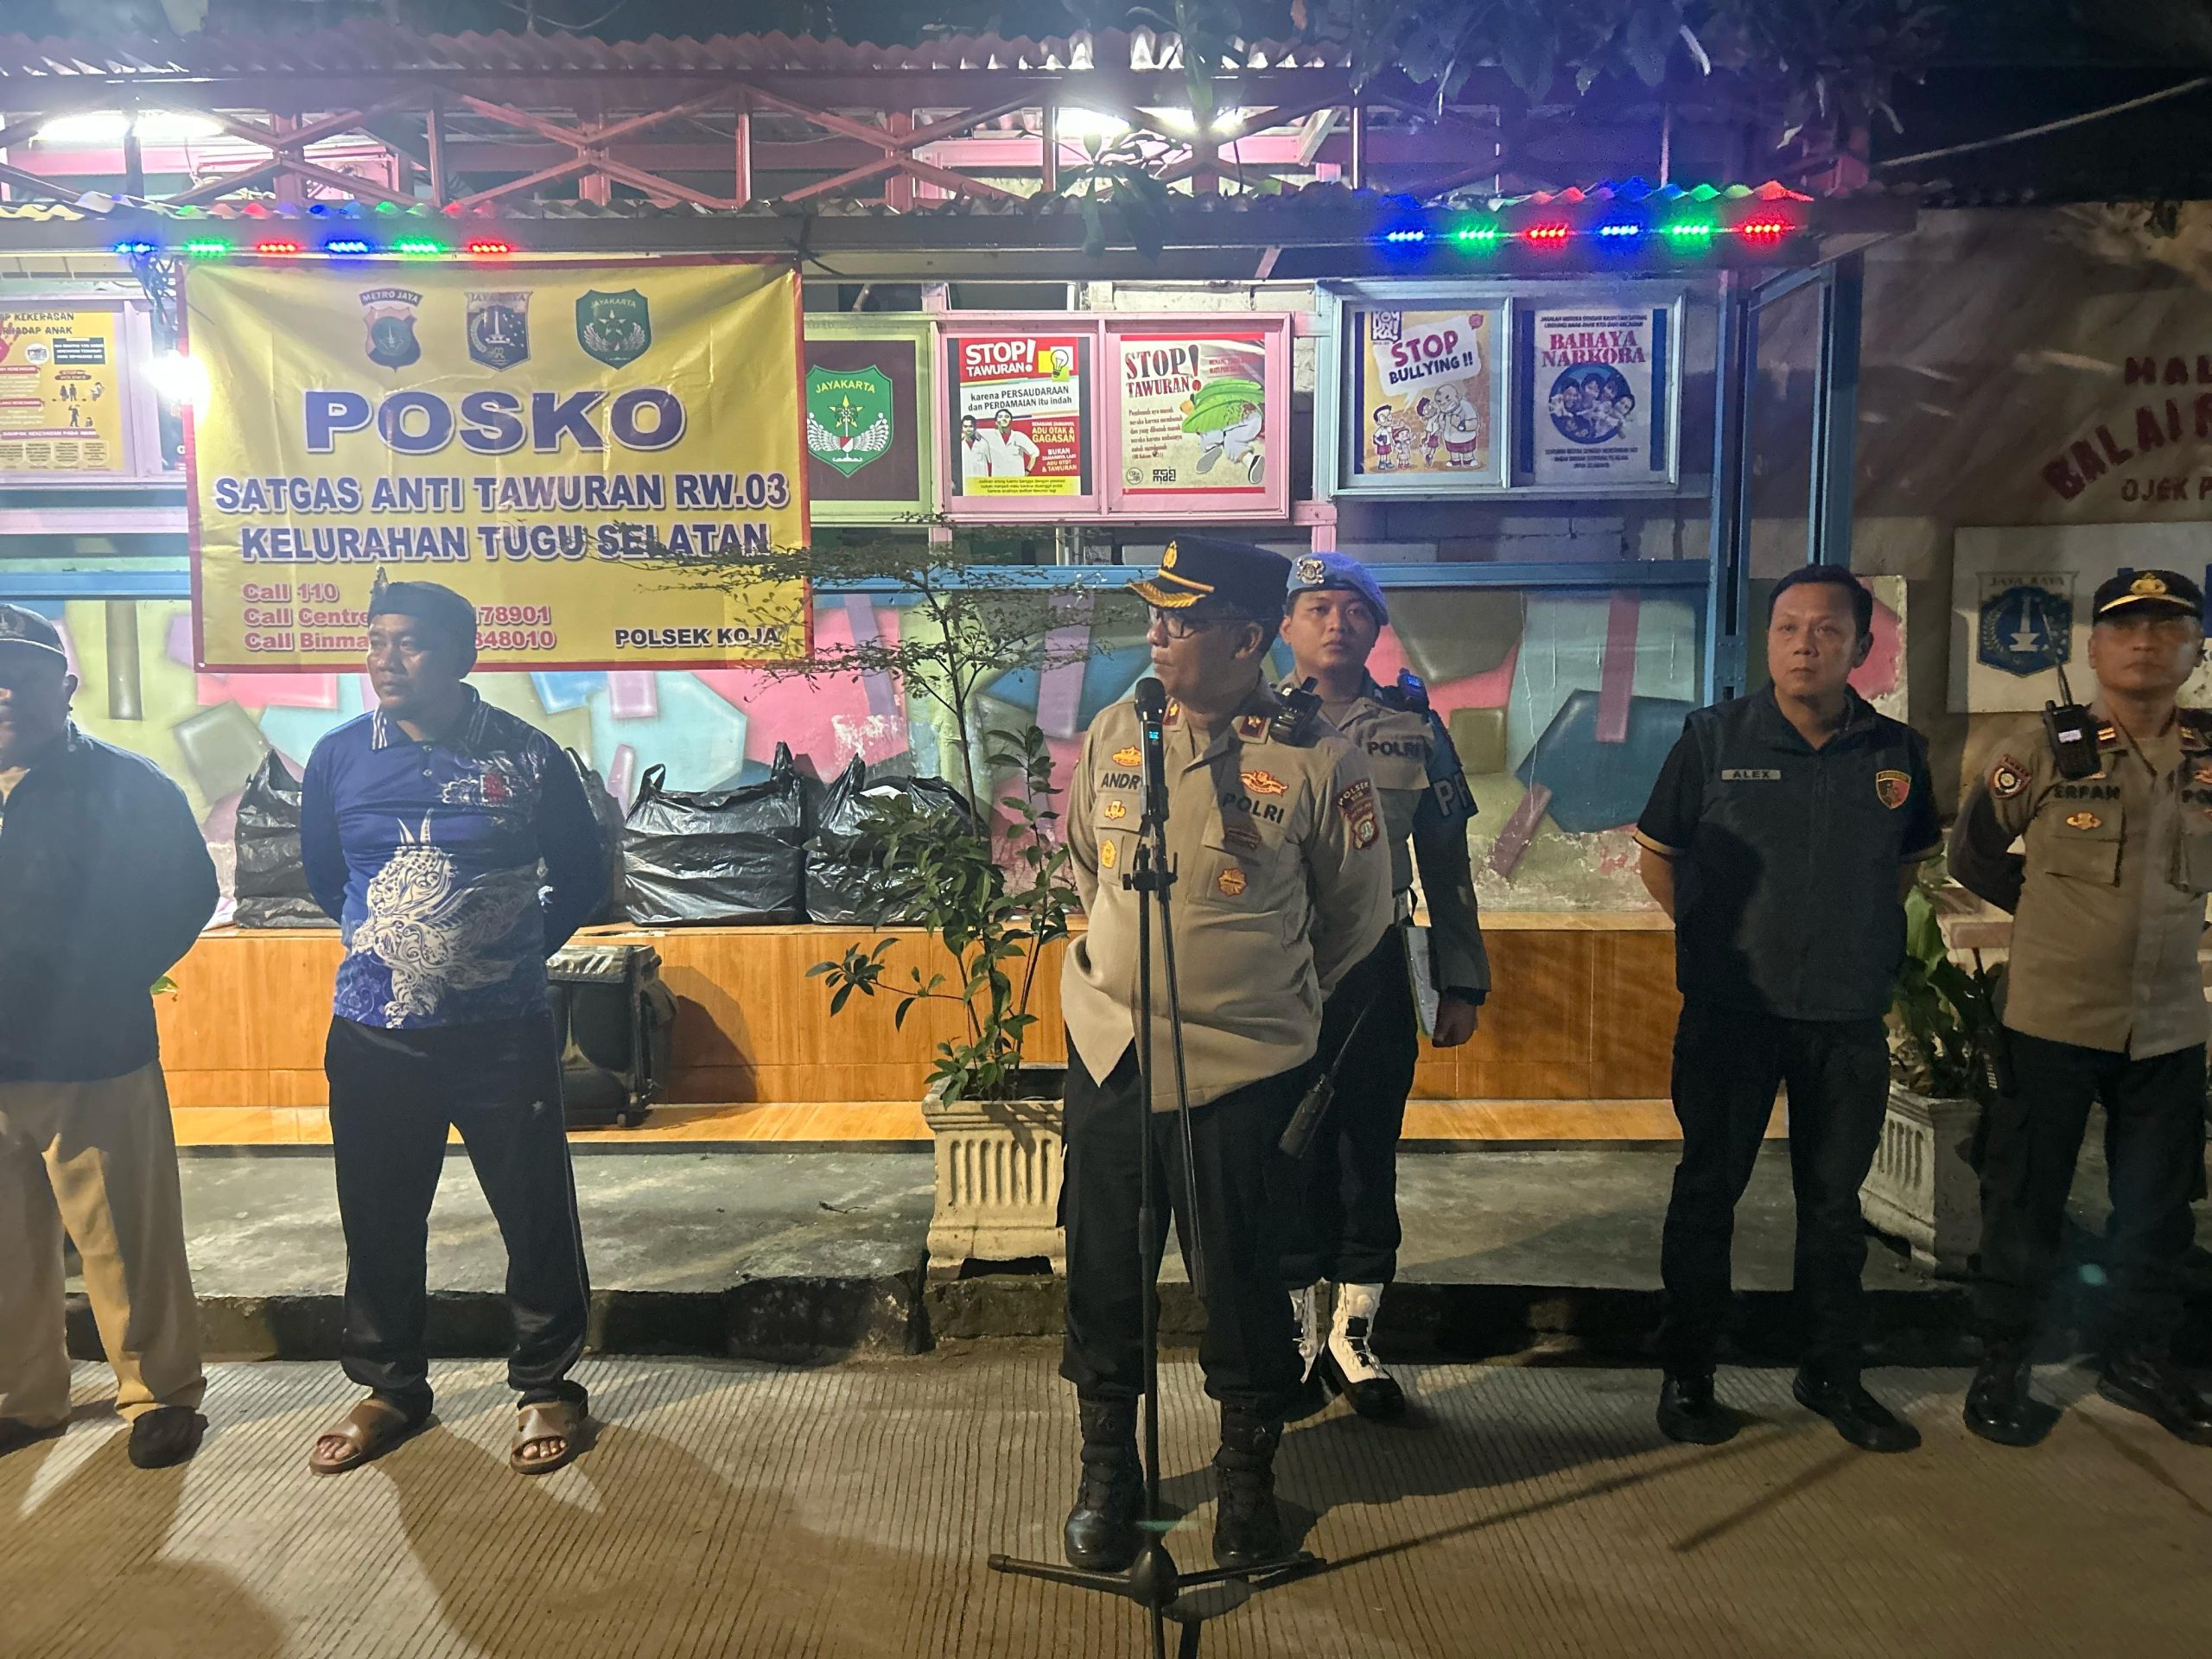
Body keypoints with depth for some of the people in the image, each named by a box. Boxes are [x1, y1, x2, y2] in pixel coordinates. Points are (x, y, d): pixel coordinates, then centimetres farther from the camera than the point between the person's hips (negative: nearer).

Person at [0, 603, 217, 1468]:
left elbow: (189, 893, 2)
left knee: (126, 1241, 2)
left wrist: (109, 985, -4)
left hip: (90, 1058, -4)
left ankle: (161, 1393, 16)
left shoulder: (127, 785, 0)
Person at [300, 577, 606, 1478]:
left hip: (504, 1034, -2)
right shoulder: (340, 756, 1)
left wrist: (517, 954, 7)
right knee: (379, 1222, 13)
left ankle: (546, 1384, 26)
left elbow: (581, 875, 6)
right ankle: (389, 1388, 34)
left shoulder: (526, 755, -6)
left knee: (537, 1215, 6)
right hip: (374, 1036, 3)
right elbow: (323, 875, 17)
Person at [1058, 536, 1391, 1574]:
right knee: (1104, 1270, 12)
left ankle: (1248, 1475, 34)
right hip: (1109, 1050, 3)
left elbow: (1359, 911, 4)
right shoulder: (1111, 738, 0)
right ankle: (1106, 1471, 33)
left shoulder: (1317, 762, -11)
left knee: (1242, 1274, 11)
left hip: (1246, 1067, -3)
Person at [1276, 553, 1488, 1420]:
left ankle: (1353, 1336, 24)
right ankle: (1296, 1337, 23)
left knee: (1369, 1157, 8)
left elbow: (1447, 866, 9)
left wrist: (1460, 984, 7)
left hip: (1376, 972, 1)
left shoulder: (1415, 728, 5)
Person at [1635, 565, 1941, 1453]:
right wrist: (1720, 940, -2)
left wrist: (1864, 939, 6)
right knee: (1708, 1190, 7)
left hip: (1850, 1019, 3)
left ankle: (1833, 1374, 31)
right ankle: (1686, 1374, 20)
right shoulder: (1714, 737, -5)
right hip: (1729, 1012, -2)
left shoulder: (1898, 750, 2)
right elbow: (1657, 856, 3)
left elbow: (1912, 859, 18)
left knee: (1834, 1200, 14)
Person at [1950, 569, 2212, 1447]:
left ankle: (2138, 1358, 34)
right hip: (2054, 1018, -3)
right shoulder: (2043, 746, -7)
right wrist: (2062, 910, 6)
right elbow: (1972, 856, 4)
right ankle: (2001, 1365, 21)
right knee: (2026, 1202, 6)